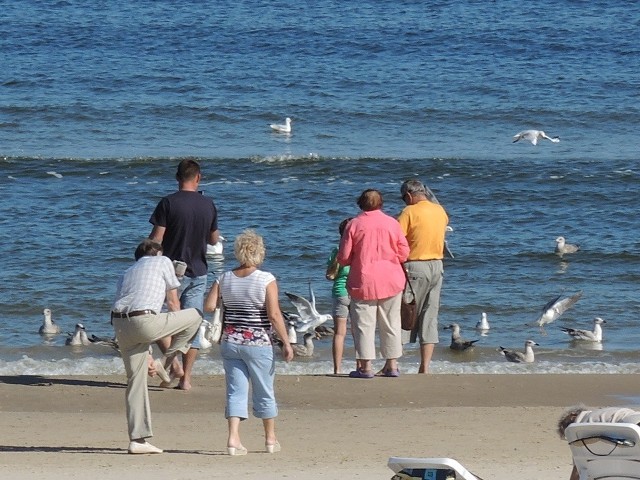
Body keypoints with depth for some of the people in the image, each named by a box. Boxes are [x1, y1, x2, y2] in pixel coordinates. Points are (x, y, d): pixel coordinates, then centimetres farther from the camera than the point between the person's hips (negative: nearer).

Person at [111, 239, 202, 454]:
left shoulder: (127, 273, 33)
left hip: (119, 324, 6)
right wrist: (175, 330, 32)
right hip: (144, 321, -6)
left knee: (135, 380, 11)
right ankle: (165, 361, 11)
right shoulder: (163, 262, 18)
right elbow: (173, 302, 17)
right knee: (195, 316, 12)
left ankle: (137, 440, 8)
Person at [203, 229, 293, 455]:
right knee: (264, 392, 11)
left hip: (230, 342, 3)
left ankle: (233, 437, -11)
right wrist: (286, 342, -10)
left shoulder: (224, 279, 1)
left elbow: (209, 306, 0)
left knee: (236, 390, 4)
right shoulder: (266, 280, -11)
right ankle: (270, 439, 23)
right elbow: (274, 314, -15)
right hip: (258, 343, -3)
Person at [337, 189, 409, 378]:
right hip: (391, 281, 2)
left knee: (363, 323, 1)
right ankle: (392, 364, 13)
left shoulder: (354, 225, -6)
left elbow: (344, 258, -5)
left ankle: (366, 367, -4)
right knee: (390, 323, 11)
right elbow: (404, 253, 2)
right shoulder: (392, 223, -1)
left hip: (363, 282, -2)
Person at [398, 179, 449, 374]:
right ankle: (425, 367, 6)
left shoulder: (410, 212, -11)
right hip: (437, 266, 6)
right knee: (429, 318, 8)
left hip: (415, 267, -6)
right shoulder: (440, 211, 8)